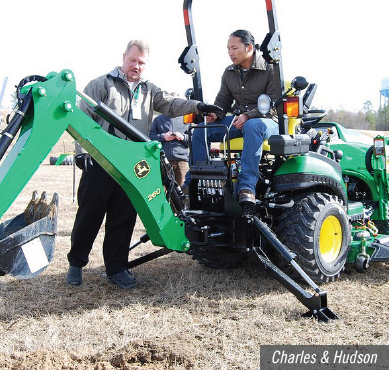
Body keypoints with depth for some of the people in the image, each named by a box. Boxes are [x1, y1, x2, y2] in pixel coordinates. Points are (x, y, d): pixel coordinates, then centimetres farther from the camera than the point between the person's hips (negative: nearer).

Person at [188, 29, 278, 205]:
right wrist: (215, 114, -6)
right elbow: (223, 100, 18)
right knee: (200, 130, -13)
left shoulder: (269, 70, -6)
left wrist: (248, 115, -24)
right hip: (239, 120, 6)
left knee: (253, 126, -42)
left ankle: (247, 187, -47)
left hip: (267, 120, -6)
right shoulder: (229, 73, 12)